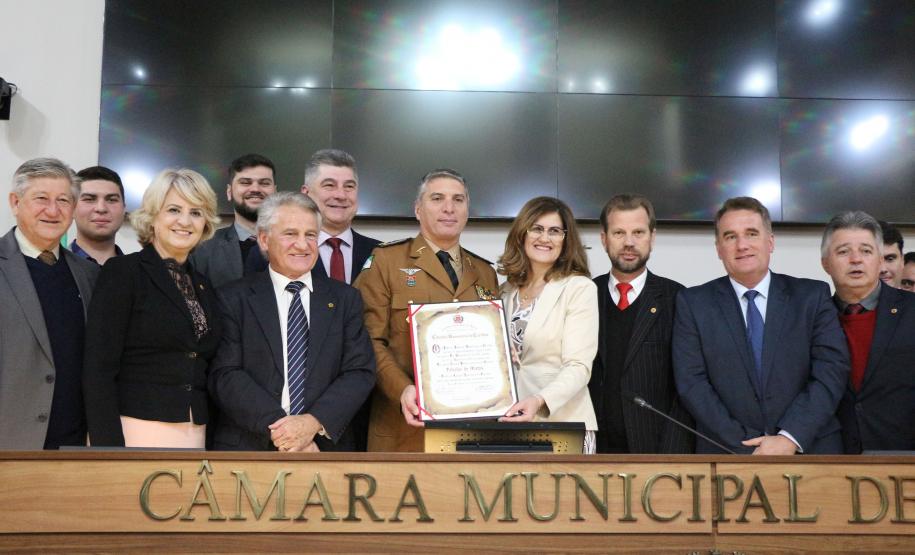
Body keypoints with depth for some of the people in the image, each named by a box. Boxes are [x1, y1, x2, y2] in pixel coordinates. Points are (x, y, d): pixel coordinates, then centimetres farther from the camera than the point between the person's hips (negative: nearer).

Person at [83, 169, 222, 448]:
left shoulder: (203, 286, 13)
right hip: (135, 434, -5)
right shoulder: (122, 271, -3)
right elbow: (98, 369, -9)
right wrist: (108, 446, -16)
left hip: (195, 436, 5)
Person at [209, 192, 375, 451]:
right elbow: (225, 376, -9)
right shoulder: (233, 299, -1)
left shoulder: (346, 299, 4)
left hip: (326, 446, 2)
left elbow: (361, 372, -4)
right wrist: (276, 427, -20)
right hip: (247, 448, -1)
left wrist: (314, 422, -18)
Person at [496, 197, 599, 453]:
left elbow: (578, 367, -11)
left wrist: (539, 401, -27)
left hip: (562, 422, -4)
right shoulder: (506, 290, 13)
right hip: (508, 420, 4)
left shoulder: (580, 288, -3)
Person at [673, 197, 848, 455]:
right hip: (727, 454, 0)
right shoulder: (693, 303, 0)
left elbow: (831, 371, -6)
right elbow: (691, 383, -7)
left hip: (809, 450, 1)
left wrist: (790, 438, -17)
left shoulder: (813, 296, 2)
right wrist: (746, 447, -15)